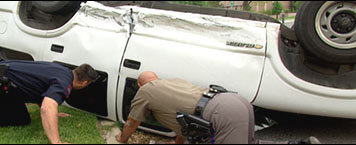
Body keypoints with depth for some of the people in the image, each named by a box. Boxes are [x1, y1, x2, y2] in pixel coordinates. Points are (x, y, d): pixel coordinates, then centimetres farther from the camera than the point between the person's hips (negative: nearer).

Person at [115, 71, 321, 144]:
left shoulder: (144, 92, 13)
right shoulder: (175, 82, 34)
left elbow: (132, 123, 28)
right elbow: (183, 115, 44)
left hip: (225, 114, -9)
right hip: (238, 100, 9)